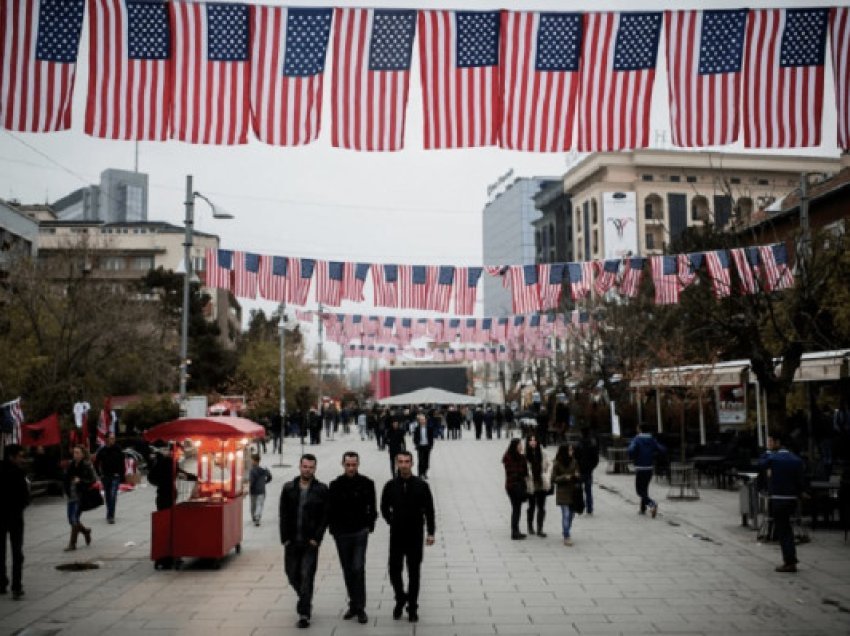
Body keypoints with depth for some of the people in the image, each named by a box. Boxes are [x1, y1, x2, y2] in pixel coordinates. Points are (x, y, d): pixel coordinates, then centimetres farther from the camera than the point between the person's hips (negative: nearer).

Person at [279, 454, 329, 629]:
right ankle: (305, 599, 38)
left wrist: (316, 538, -9)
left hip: (310, 542, -3)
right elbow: (282, 514, 4)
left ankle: (304, 614, 2)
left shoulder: (321, 490, -2)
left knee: (306, 576, -5)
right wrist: (285, 538, -3)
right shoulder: (288, 488, 4)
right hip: (291, 541, 3)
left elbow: (325, 516, -2)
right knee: (292, 574, 12)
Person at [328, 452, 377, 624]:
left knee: (358, 569, -10)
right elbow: (330, 510, 5)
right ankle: (353, 605, 24)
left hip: (360, 533, -2)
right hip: (342, 534, 2)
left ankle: (360, 608, -3)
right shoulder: (335, 485, -1)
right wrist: (334, 529, 1)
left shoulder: (367, 484, -2)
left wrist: (369, 526, 1)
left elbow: (372, 508, 7)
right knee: (348, 571, 11)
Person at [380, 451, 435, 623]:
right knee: (394, 571, 3)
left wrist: (430, 532, -6)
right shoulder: (390, 486, -2)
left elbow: (429, 510, -2)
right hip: (396, 536, 1)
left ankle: (412, 608, 19)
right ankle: (400, 599, 29)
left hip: (415, 536, -1)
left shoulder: (421, 485, -6)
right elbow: (384, 508, 13)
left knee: (414, 573, 6)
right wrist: (392, 521, 3)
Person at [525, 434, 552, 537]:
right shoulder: (525, 455, -11)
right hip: (531, 485, -2)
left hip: (542, 484, 2)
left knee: (541, 507, 3)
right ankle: (530, 527, 32)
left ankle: (540, 529, 10)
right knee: (532, 507, 13)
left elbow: (549, 464, 10)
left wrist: (547, 475, 1)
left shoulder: (542, 453, -1)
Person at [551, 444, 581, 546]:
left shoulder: (574, 462, 5)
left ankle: (566, 533, 30)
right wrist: (565, 477, -19)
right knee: (566, 515, -9)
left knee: (571, 514, 11)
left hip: (573, 492, 5)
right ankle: (566, 537, -5)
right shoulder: (557, 464, -8)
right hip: (563, 493, -5)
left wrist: (577, 475, -9)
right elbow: (554, 479, -6)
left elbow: (579, 476, 14)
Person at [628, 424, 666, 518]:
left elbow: (631, 450, -25)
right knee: (645, 488, 20)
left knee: (639, 490, -1)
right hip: (650, 468, 6)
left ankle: (652, 503, -24)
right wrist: (653, 456, 12)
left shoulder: (636, 439, -9)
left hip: (640, 468, -6)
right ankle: (643, 509, 24)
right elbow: (663, 450, 1)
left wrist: (633, 458, -5)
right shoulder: (652, 440, 6)